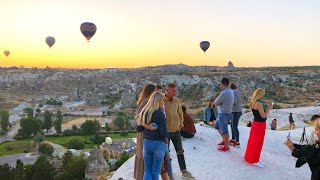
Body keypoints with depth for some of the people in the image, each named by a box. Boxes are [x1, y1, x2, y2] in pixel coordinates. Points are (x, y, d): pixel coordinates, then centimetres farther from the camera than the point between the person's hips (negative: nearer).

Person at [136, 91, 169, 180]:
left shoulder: (144, 112, 1)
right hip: (158, 144, -4)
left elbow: (139, 129, 6)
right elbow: (163, 132, -20)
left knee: (147, 170, 14)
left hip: (147, 143, 4)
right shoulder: (160, 114, -16)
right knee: (155, 171, 11)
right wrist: (167, 136, 2)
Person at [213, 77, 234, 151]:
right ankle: (224, 141, 32)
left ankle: (226, 146, 12)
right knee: (217, 126, 22)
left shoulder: (224, 93, -22)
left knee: (224, 130, 1)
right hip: (227, 112, 10)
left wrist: (218, 102, 5)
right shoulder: (230, 91, 9)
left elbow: (216, 103, -14)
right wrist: (220, 102, 0)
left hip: (223, 113, -10)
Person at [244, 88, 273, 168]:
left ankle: (254, 158, 29)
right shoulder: (258, 103, -21)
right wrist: (269, 109, -7)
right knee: (257, 142, 2)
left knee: (258, 142, 18)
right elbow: (263, 115, -20)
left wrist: (267, 108, 9)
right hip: (259, 125, -9)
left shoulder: (255, 102, 8)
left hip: (257, 124, 9)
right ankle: (254, 160, 13)